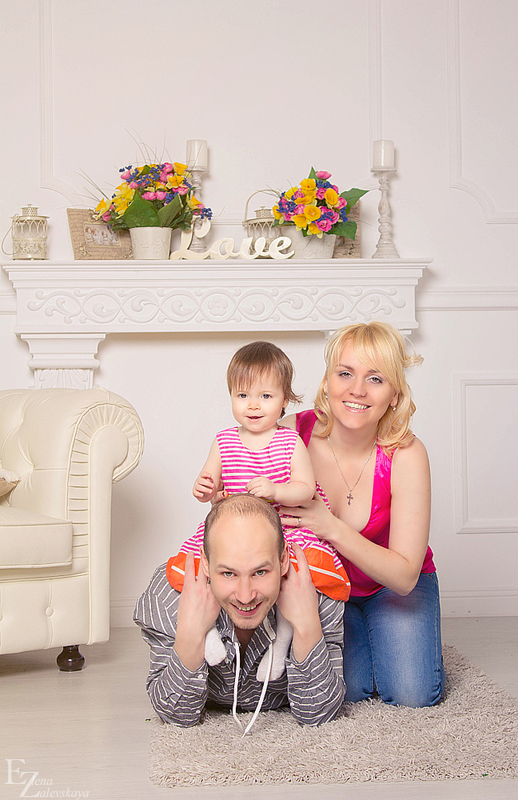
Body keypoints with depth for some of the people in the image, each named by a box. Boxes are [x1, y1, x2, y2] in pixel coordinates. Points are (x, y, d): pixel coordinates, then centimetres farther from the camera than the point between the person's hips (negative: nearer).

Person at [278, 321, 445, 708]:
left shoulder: (405, 455, -26)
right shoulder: (294, 434, -23)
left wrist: (333, 528, -40)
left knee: (413, 694, -17)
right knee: (343, 688, -19)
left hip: (391, 584, 0)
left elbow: (404, 575, -27)